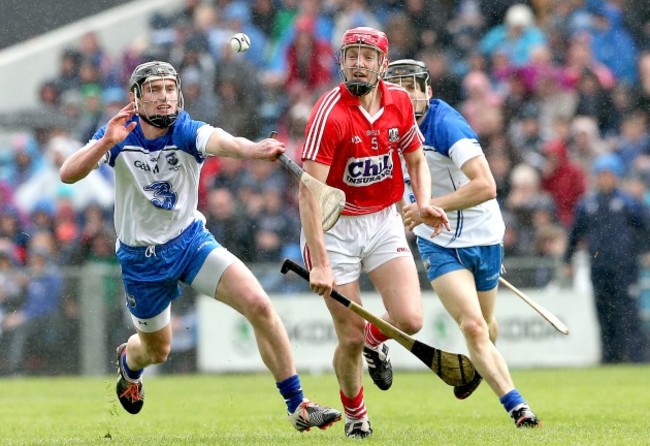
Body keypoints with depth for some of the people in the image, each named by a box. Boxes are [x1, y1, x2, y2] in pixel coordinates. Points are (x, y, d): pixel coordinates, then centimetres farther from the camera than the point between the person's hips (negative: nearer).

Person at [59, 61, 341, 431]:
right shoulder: (119, 136, -15)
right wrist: (106, 143, -42)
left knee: (260, 305, -21)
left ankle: (298, 406, -12)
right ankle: (129, 361, 57)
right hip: (142, 258, 0)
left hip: (191, 240, 0)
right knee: (158, 350, 17)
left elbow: (218, 141, -44)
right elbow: (68, 175, -25)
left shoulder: (187, 132, -20)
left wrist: (251, 149, -68)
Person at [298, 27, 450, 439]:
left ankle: (376, 340, 24)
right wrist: (319, 263, -32)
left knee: (410, 320, -13)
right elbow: (309, 192, -25)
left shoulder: (400, 102, -3)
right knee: (351, 339, -5)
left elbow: (416, 160, 15)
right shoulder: (330, 114, -20)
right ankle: (354, 414, 24)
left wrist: (424, 203, -6)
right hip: (334, 227, -4)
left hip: (384, 221, 4)